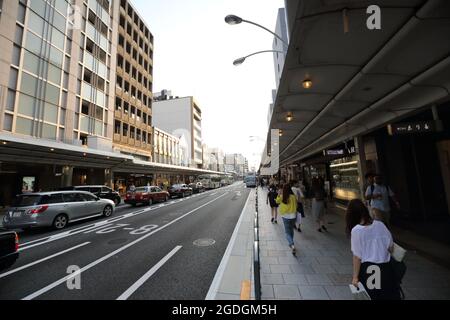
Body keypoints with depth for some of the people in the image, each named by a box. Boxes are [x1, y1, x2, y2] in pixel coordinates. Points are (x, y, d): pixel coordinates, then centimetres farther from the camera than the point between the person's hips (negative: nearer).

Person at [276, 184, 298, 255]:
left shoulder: (282, 197, -14)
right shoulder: (293, 197, -12)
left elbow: (277, 201, 6)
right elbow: (296, 205, 0)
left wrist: (278, 195, 5)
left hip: (285, 216, -2)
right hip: (293, 216, 2)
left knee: (287, 232, 7)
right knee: (291, 230, 22)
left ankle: (292, 245, -11)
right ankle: (291, 243, 36)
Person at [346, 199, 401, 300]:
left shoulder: (356, 231, -16)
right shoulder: (380, 225, -6)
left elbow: (357, 257, -13)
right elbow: (391, 248, 3)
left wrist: (355, 276, -3)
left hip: (367, 269, -3)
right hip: (385, 268, 3)